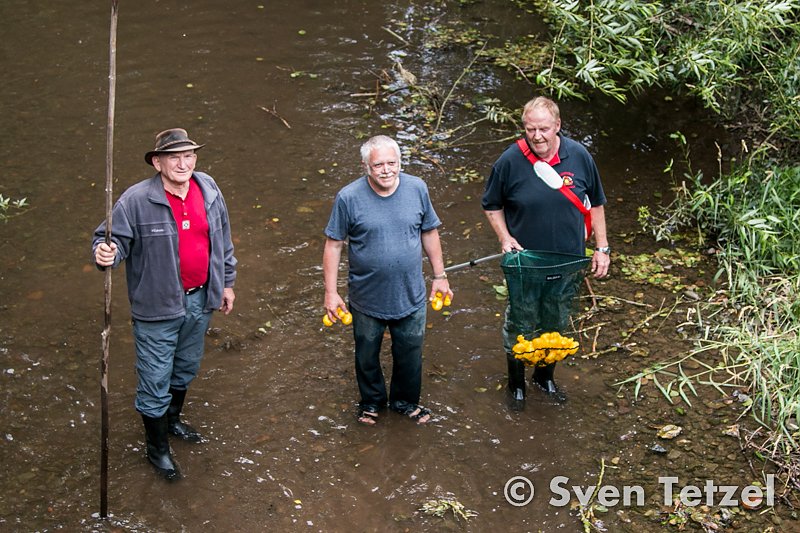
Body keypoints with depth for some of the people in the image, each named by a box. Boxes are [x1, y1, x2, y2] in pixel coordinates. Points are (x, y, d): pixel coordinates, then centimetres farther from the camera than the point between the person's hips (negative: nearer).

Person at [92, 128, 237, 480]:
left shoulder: (209, 190, -1)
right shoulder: (136, 200, -20)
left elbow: (223, 239, 11)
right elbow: (114, 238, -14)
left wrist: (227, 282, 15)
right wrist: (106, 253, -38)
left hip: (199, 300, 6)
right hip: (158, 306, -6)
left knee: (186, 369, 26)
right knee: (156, 381, 4)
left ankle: (172, 420, 52)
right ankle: (157, 447, 25)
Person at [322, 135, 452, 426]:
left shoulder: (417, 188, -9)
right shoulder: (348, 198, -17)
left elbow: (429, 233, 4)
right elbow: (333, 245, -10)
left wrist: (439, 275, 7)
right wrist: (331, 292, -10)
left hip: (411, 296, 2)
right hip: (367, 299, -2)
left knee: (409, 354, 19)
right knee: (367, 356, 19)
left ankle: (405, 401, 44)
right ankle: (372, 401, 45)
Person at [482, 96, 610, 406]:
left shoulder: (578, 156, -9)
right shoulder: (510, 160, -15)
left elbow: (595, 204, 4)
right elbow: (491, 206, 0)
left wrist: (602, 248, 2)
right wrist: (505, 239, -14)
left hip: (567, 263, 2)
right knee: (519, 324, 9)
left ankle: (545, 377, 41)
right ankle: (516, 383, 31)